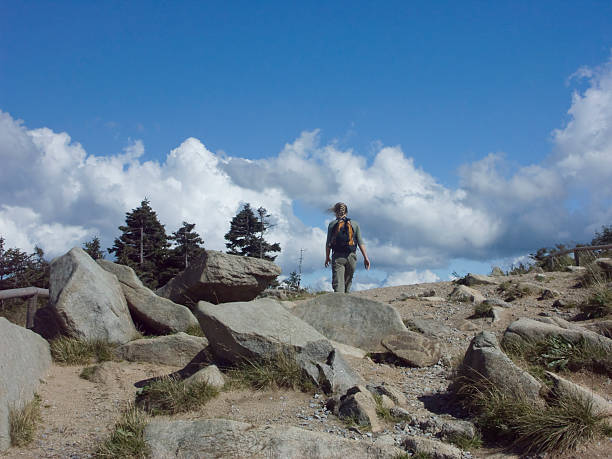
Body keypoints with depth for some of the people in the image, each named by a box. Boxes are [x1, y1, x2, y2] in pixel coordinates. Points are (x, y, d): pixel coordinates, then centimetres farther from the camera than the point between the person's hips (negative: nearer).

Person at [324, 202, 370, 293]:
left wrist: (327, 258, 15)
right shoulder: (355, 224, 8)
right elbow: (360, 242, 1)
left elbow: (328, 243, 5)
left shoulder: (332, 224, 5)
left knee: (337, 283, -9)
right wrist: (365, 257, 1)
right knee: (348, 283, 15)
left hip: (337, 256, -2)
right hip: (351, 256, 2)